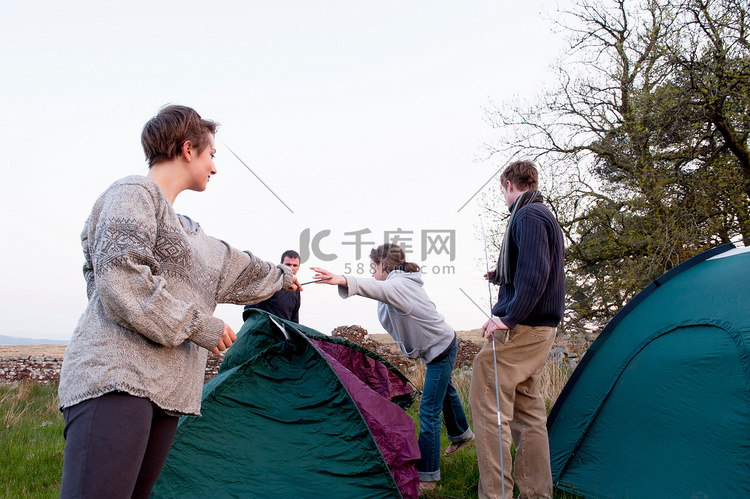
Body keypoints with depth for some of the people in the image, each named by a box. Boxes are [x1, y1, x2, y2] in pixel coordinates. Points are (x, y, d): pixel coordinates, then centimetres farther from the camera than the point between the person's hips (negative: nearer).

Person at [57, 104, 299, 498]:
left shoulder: (183, 228, 26)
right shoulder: (133, 193, -2)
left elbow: (232, 267, 38)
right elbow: (121, 278, -15)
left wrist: (280, 276, 53)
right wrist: (200, 326, -11)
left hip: (165, 389, 9)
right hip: (116, 378, -9)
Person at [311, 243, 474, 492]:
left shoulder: (398, 284, -29)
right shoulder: (403, 282, 3)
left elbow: (378, 287, -51)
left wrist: (344, 281, -67)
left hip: (440, 348, -11)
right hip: (442, 344, 11)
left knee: (429, 412, -9)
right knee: (445, 390, 30)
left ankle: (426, 476, -2)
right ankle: (461, 434, 55)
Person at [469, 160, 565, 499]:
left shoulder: (527, 216, -11)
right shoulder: (545, 216, 21)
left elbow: (534, 272, -23)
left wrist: (509, 318, -25)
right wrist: (498, 276, 40)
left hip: (520, 329, -11)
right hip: (541, 329, 11)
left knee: (487, 403, -8)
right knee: (527, 410, 14)